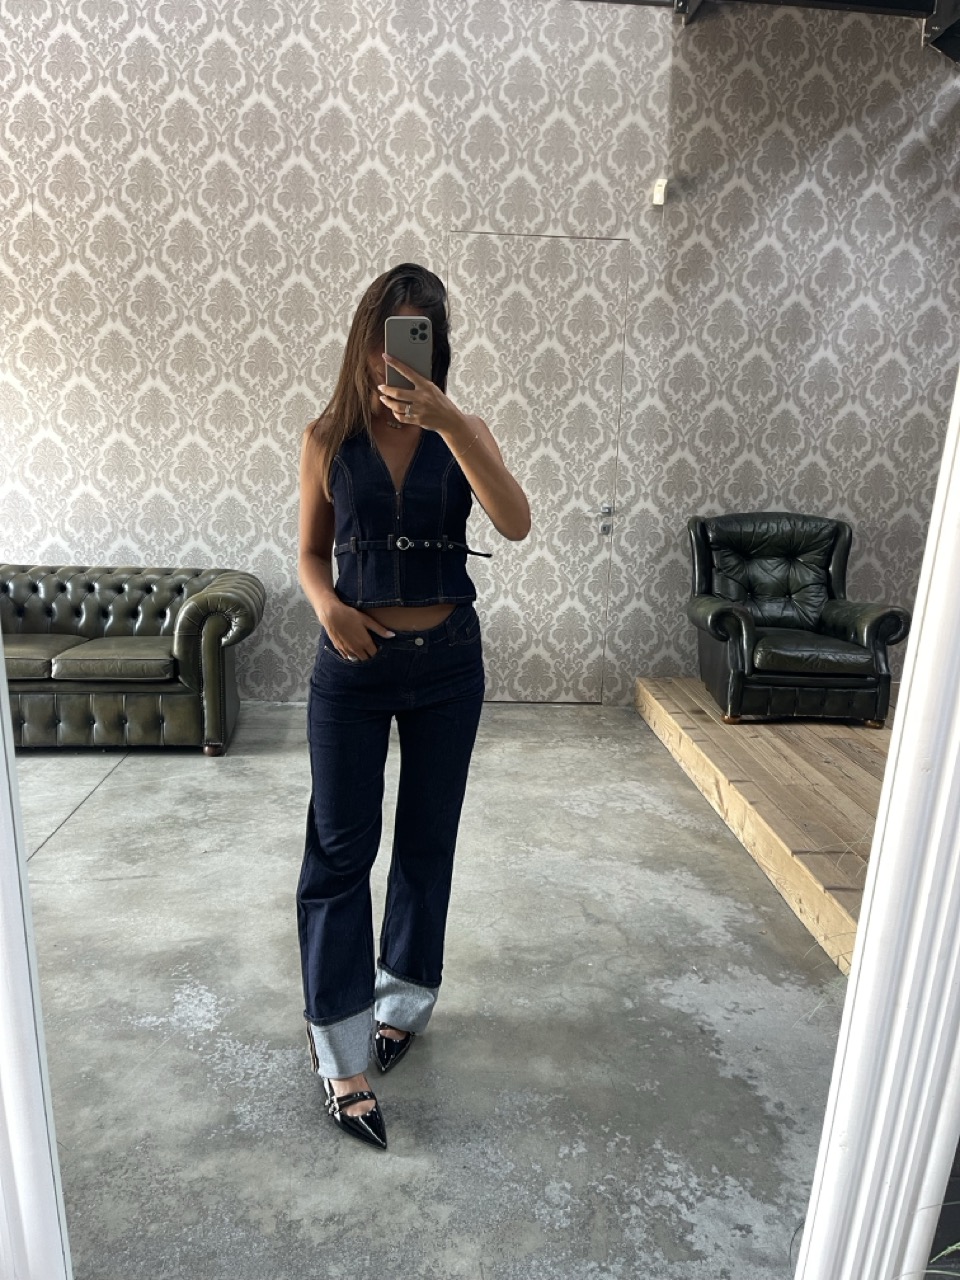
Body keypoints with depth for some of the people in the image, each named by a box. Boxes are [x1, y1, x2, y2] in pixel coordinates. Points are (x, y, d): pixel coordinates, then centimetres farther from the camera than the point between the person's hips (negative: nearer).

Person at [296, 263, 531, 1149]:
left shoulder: (461, 432, -2)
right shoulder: (329, 437, 0)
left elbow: (517, 524, -20)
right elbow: (312, 551, 7)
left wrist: (447, 421, -29)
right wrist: (327, 604, -15)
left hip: (447, 661, 1)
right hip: (353, 665, 0)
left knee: (427, 841, 13)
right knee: (340, 851, 1)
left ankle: (405, 999, 36)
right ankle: (341, 1053, 17)